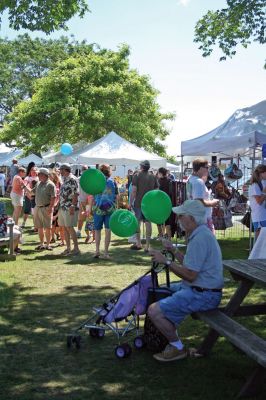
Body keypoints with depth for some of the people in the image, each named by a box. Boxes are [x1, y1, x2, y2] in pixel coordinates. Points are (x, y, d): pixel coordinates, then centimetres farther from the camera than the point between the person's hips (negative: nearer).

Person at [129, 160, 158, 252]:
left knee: (137, 222, 9)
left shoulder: (137, 176, -6)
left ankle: (138, 243, 13)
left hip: (138, 203, -3)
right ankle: (147, 246, 7)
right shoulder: (153, 177, 5)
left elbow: (134, 190, -11)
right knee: (148, 223, 5)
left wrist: (130, 202, -5)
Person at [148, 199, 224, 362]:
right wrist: (174, 251, 12)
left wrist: (166, 261, -19)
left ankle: (177, 348, 2)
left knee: (155, 311, -15)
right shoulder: (200, 233, 11)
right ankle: (168, 332, 26)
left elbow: (190, 275, -25)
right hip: (196, 287, 11)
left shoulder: (200, 238, -23)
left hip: (203, 294, -11)